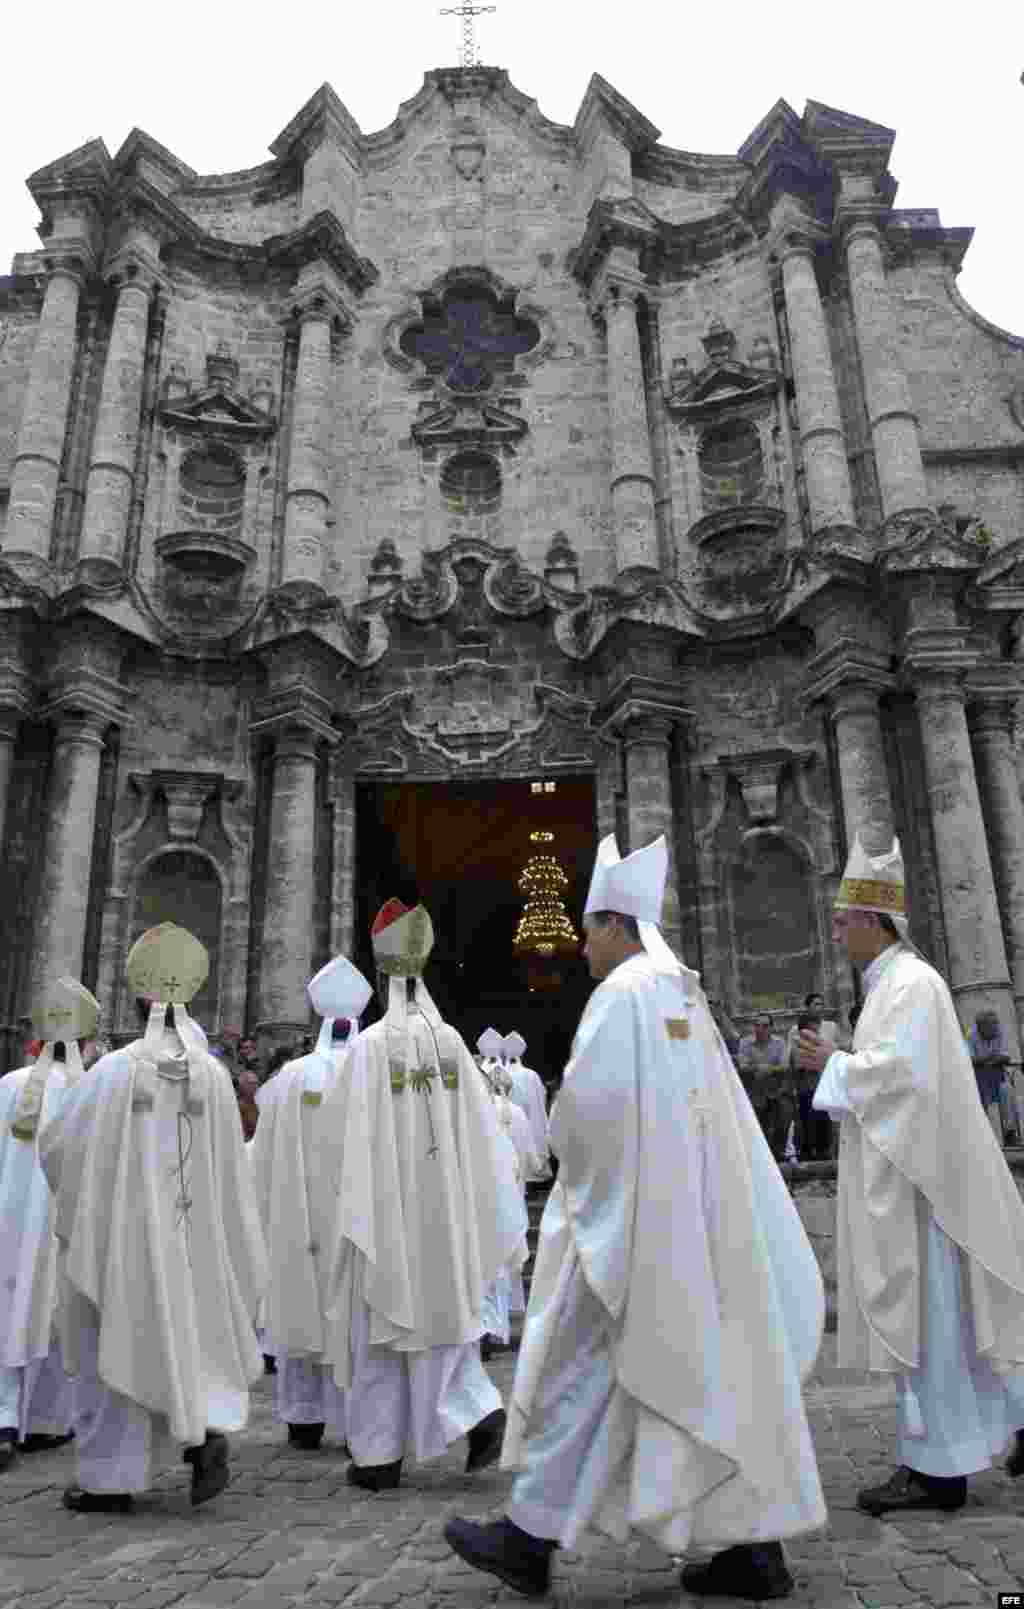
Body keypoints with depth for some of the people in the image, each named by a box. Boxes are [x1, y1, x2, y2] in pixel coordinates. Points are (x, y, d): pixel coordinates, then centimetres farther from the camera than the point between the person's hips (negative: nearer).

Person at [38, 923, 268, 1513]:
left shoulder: (115, 1070, -13)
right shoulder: (212, 1073, -5)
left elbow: (57, 1147, -3)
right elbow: (231, 1166, -1)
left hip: (118, 1232, -3)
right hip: (186, 1238, 3)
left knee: (114, 1349, 11)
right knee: (183, 1337, 20)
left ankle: (110, 1481, 20)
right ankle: (207, 1429, 0)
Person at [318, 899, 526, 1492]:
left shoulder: (371, 1043, -12)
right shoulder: (451, 1040, 1)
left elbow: (350, 1131, -12)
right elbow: (480, 1125, 3)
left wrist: (347, 1200, -1)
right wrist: (491, 1208, 10)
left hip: (387, 1206, -4)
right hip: (442, 1205, 4)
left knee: (381, 1328, 8)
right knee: (442, 1313, 17)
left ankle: (379, 1457, 16)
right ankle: (482, 1410, 2)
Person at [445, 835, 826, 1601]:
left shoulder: (624, 992, -13)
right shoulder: (687, 997, 15)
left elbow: (589, 1101, -22)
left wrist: (565, 1146, -1)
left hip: (634, 1211, -9)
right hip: (695, 1215, 9)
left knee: (581, 1371, 1)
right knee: (716, 1369, 11)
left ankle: (531, 1538, 13)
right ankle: (757, 1545, 16)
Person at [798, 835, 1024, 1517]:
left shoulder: (910, 983, -16)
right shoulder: (893, 983, 15)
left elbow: (904, 1071, -24)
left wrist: (834, 1064, -12)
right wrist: (838, 1062, 9)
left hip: (915, 1172, -10)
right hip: (904, 1166, 10)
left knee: (921, 1310, -2)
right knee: (938, 1312, 17)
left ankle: (938, 1468, 9)